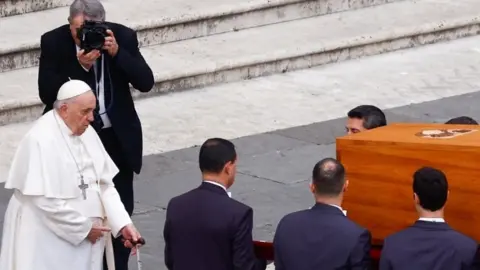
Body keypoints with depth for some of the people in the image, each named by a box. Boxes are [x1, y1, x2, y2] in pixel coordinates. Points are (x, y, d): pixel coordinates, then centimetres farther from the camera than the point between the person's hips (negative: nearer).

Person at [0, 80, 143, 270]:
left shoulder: (86, 133, 5)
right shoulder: (41, 140, -18)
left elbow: (104, 184, 6)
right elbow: (46, 200, -21)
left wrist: (123, 224, -7)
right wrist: (84, 228, -13)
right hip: (49, 241, -7)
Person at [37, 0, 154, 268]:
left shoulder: (123, 36, -11)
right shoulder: (53, 42, -14)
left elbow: (146, 82, -16)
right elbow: (47, 93, -19)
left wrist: (117, 52, -28)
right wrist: (80, 66, -31)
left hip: (117, 137, 1)